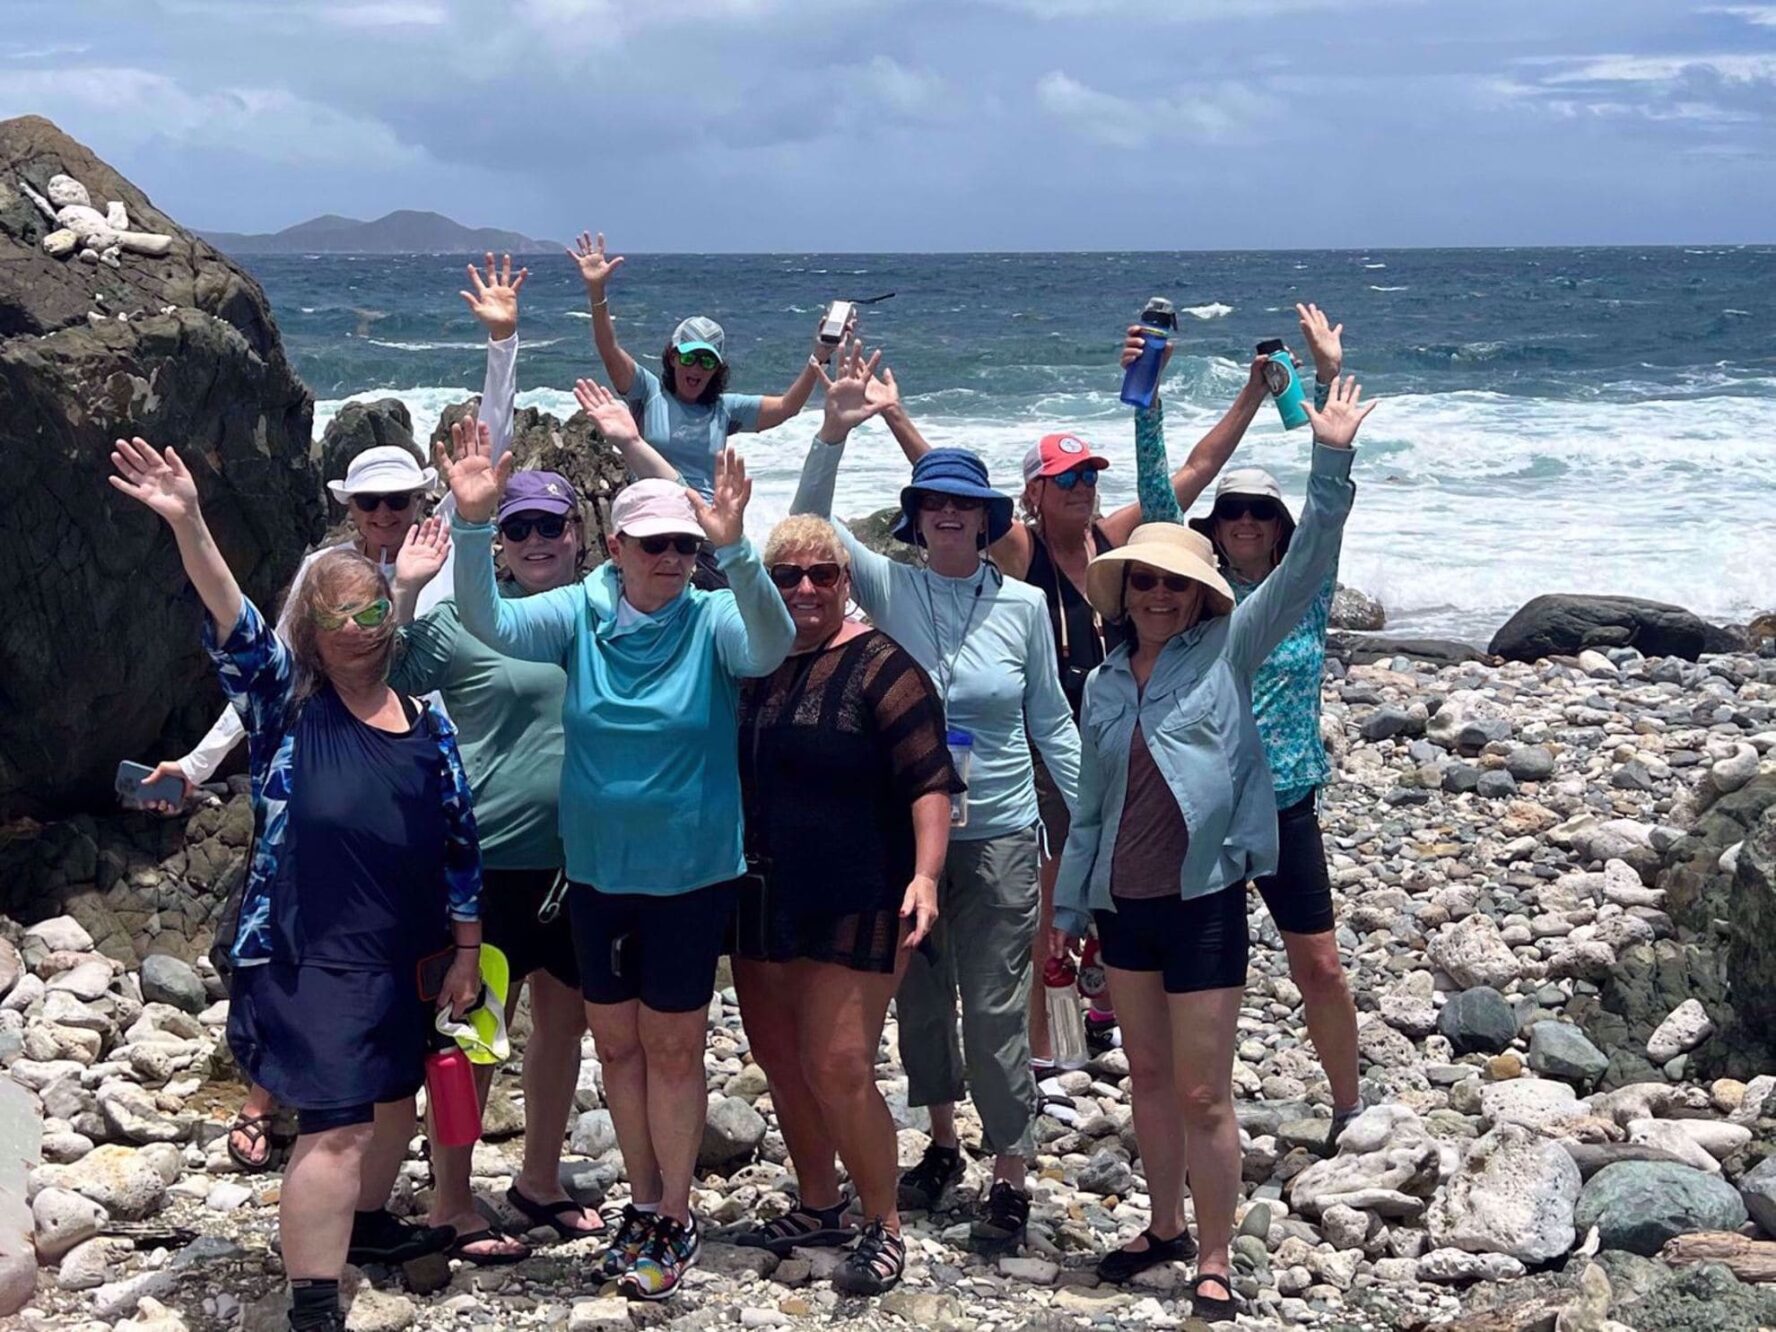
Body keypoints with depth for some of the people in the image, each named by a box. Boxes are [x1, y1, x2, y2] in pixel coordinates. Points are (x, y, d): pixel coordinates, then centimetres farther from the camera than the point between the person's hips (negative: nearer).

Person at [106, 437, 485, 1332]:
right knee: (333, 1126, -13)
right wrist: (188, 526, -32)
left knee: (395, 1099, 22)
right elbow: (233, 626, -17)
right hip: (307, 952, -5)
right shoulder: (285, 705, -1)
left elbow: (459, 843, 10)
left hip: (403, 954, 5)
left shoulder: (428, 723, 8)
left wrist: (466, 951, 8)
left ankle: (365, 1223, 48)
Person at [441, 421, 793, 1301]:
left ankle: (674, 1219, 23)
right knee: (615, 1042, 15)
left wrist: (735, 549, -49)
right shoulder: (580, 615, -5)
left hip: (690, 874, -3)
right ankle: (645, 1201, 33)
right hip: (596, 871, 3)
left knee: (671, 1047, 7)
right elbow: (488, 623, -18)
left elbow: (770, 647, -33)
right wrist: (473, 523, -34)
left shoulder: (713, 620, -12)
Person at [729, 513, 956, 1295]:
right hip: (762, 901, 7)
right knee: (780, 1061, 14)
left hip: (853, 906, -7)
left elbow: (929, 781, -13)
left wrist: (925, 875, -24)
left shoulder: (878, 667, -9)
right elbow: (722, 773, 21)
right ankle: (817, 1206, 32)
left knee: (838, 1070, -9)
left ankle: (883, 1228, 7)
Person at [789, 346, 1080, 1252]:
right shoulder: (890, 588, -3)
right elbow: (811, 528, -16)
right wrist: (833, 434, -29)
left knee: (995, 1012, 0)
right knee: (921, 998, 15)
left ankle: (1011, 1177, 10)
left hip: (999, 832, -2)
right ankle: (941, 1142, 34)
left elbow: (1050, 722, 3)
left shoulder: (1023, 605, -3)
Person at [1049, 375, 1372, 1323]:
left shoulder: (1225, 652, -4)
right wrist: (1070, 904, 16)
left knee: (1202, 1093, -1)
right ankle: (1165, 1228, 32)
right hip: (1124, 900, 5)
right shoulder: (1104, 686, 9)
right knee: (1147, 1075, 16)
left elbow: (1303, 569, -14)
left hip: (1204, 897, -5)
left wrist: (1331, 463, -24)